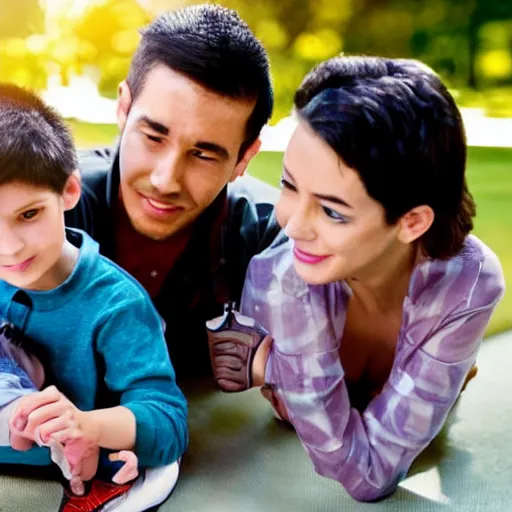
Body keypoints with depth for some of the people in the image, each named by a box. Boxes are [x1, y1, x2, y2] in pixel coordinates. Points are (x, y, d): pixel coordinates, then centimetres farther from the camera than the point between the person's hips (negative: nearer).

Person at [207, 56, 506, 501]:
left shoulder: (468, 286, -32)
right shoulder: (274, 276, -32)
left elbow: (370, 477, -31)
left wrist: (275, 366, -40)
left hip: (416, 477, 1)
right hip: (291, 463, 0)